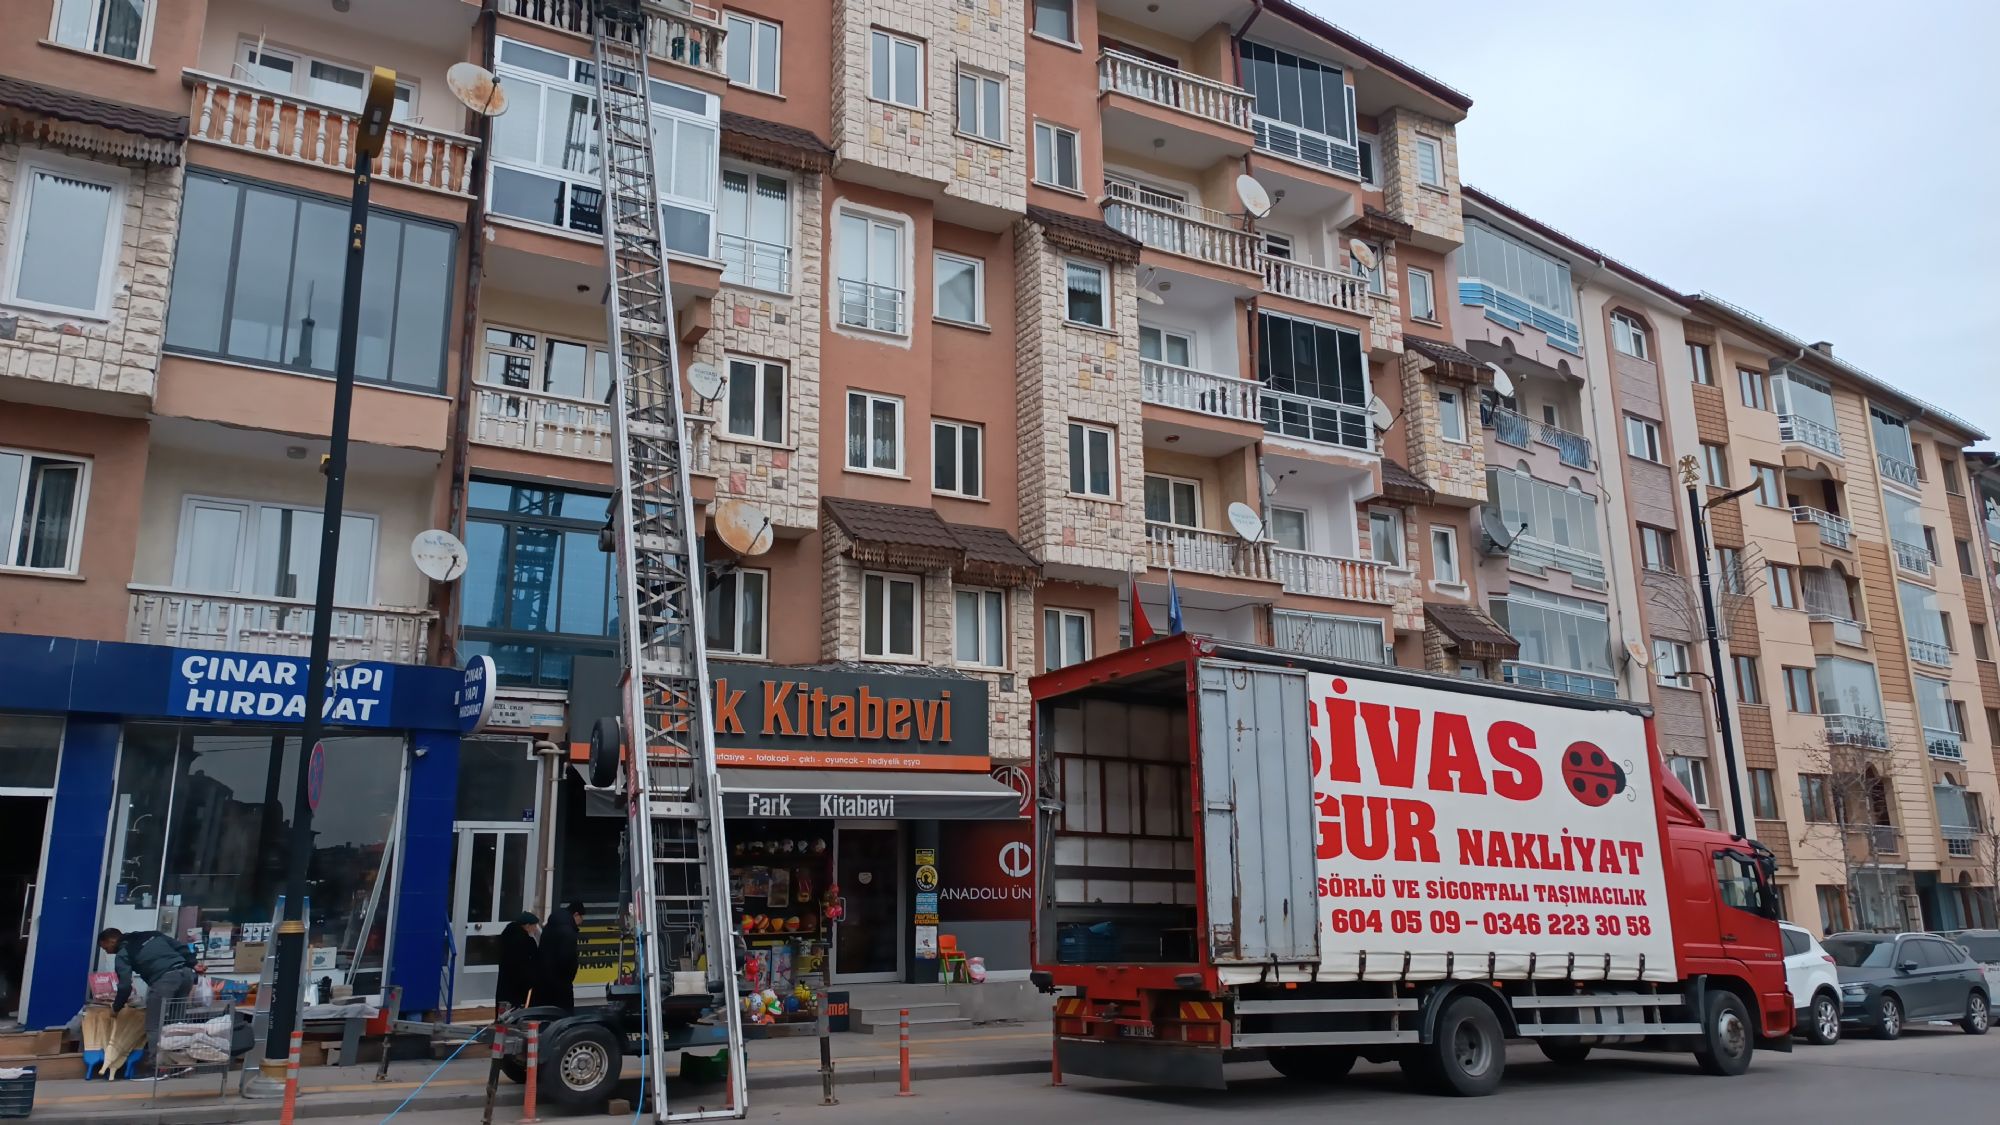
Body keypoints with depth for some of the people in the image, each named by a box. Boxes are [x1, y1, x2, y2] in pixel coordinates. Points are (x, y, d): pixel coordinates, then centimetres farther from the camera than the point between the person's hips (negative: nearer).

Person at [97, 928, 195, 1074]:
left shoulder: (123, 953, 11)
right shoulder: (152, 934, 28)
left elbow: (125, 985, 6)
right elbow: (180, 948, 21)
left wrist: (116, 1007, 21)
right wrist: (192, 964, 23)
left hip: (165, 979, -7)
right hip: (186, 972, 7)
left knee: (154, 1025, 5)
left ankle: (156, 1064, 1)